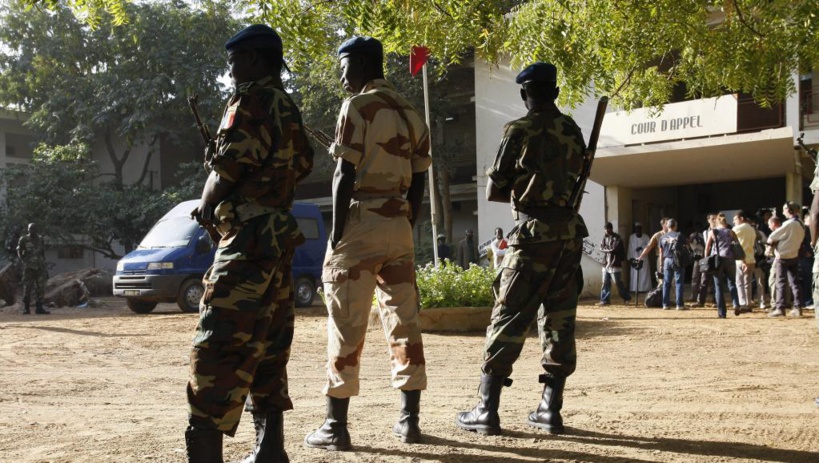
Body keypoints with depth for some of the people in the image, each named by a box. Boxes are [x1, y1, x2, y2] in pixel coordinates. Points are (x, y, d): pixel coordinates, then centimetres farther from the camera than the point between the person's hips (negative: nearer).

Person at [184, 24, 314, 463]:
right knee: (267, 348, 13)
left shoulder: (251, 102, -9)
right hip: (278, 237, 10)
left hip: (248, 239, -9)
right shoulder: (288, 109, 17)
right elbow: (302, 166, 19)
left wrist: (205, 206, 5)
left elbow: (226, 170, -12)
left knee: (217, 347, -11)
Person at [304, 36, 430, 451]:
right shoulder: (411, 114, 14)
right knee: (405, 323, 9)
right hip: (399, 224, 7)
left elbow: (345, 175, -13)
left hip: (361, 222, -7)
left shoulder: (358, 107, -7)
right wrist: (404, 229, 18)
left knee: (346, 328, -3)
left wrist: (336, 233, -10)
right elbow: (417, 184, 13)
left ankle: (336, 426, 0)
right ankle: (409, 420, 14)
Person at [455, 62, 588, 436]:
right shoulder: (572, 131, 10)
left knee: (508, 320, -2)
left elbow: (492, 192, -4)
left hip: (533, 235, -5)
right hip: (570, 233, 5)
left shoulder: (520, 131, -6)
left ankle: (487, 410, -1)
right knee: (559, 322, 10)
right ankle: (550, 409, 12)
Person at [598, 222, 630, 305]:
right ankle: (605, 300, 11)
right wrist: (609, 250, -10)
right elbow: (601, 248, 4)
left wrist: (606, 249, -2)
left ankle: (626, 297, 13)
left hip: (614, 263, -6)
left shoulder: (617, 238, -7)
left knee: (618, 282, -2)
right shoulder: (605, 237, 13)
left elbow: (614, 250, -15)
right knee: (605, 282, 6)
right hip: (606, 263, 6)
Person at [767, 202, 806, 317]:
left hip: (783, 257, -7)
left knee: (780, 283, -2)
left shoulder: (789, 224, -18)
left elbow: (771, 238, -15)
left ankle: (780, 308, -4)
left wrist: (772, 241, 6)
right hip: (794, 255, 7)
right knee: (794, 283, 9)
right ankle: (797, 308, 8)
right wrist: (778, 241, 5)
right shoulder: (801, 224, 7)